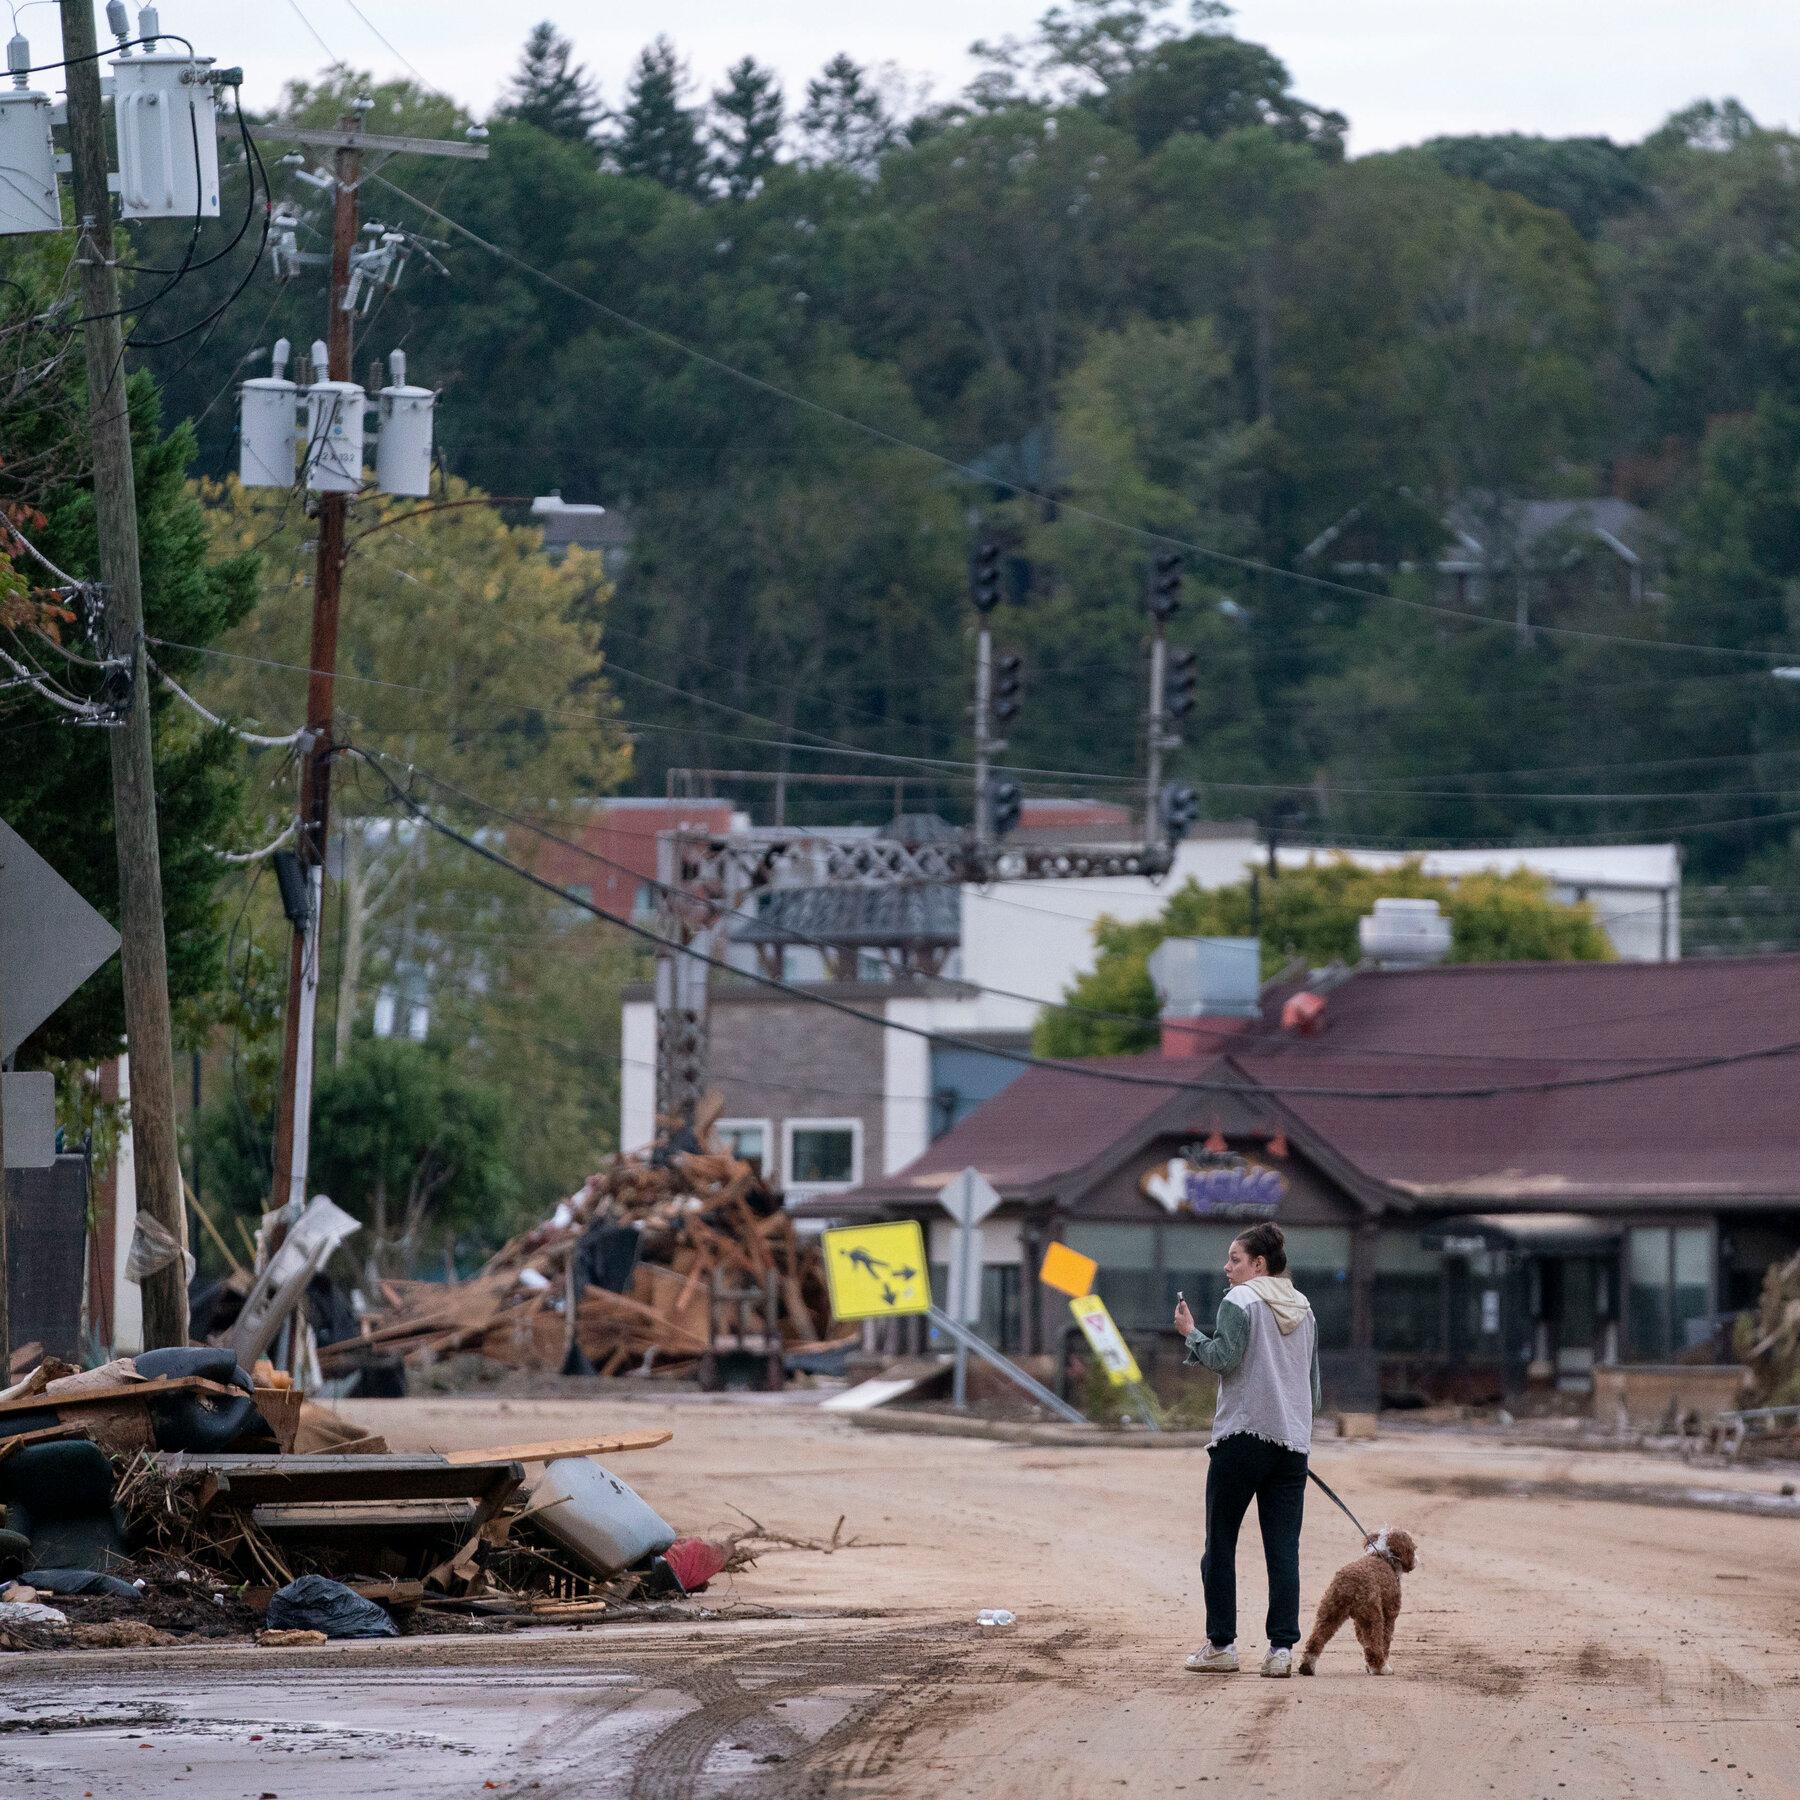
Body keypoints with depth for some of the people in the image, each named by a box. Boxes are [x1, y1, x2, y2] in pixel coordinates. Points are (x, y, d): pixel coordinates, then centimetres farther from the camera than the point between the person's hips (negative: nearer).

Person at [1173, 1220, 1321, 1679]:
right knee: (1284, 1550, 2)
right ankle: (1282, 1648, -5)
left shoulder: (1240, 1301, -6)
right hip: (1293, 1440, 6)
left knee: (1220, 1545, 5)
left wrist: (1191, 1333, -1)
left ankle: (1221, 1645, 5)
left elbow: (1223, 1357, -17)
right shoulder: (1303, 1309, 15)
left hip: (1242, 1439, -6)